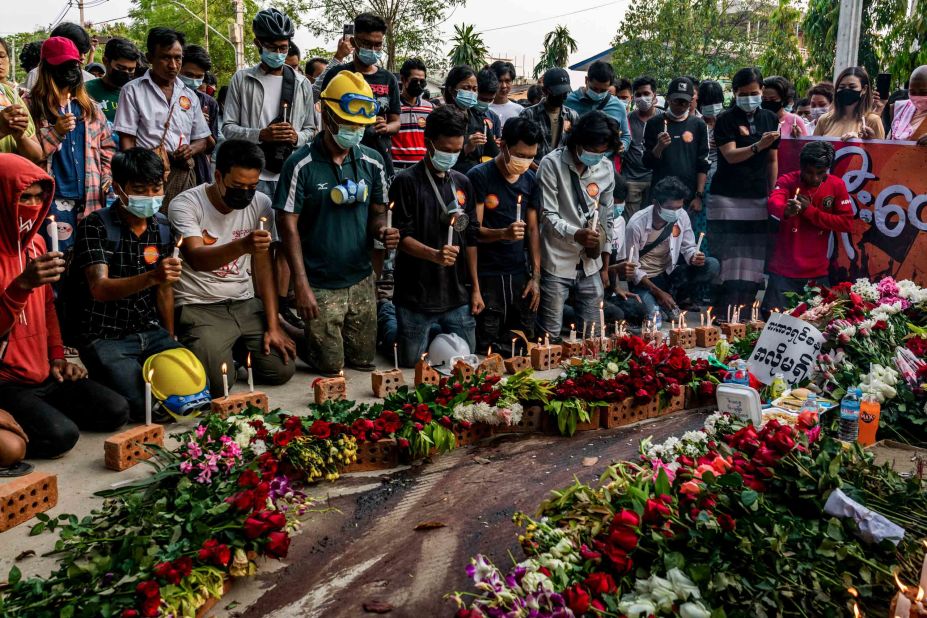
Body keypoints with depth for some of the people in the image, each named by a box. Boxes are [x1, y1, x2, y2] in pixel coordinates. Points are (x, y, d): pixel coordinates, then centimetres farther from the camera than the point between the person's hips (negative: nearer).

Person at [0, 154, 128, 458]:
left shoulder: (35, 243, 8)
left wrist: (58, 358, 10)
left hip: (44, 375, 7)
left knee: (116, 411, -5)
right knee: (60, 435, -25)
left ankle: (42, 412, 13)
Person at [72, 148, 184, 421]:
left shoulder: (162, 227, 6)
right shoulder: (96, 226, -13)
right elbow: (100, 289, -27)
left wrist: (170, 342, 15)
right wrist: (151, 277, -43)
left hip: (150, 332, 6)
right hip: (104, 337, -5)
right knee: (146, 405, -24)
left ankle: (136, 369, 15)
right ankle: (107, 374, 8)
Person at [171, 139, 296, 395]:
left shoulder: (261, 204, 0)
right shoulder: (186, 204, -13)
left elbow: (264, 267, 1)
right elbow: (196, 259, -28)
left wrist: (273, 326, -5)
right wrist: (242, 245, -48)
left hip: (246, 304, 4)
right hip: (199, 308, -4)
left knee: (282, 370, -8)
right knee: (218, 383, -21)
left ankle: (236, 348, 21)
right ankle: (202, 347, 14)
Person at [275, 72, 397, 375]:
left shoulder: (372, 162, 2)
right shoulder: (301, 165, -11)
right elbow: (289, 226, -10)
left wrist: (382, 230, -13)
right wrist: (301, 285, -14)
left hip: (362, 280, 5)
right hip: (320, 285, -4)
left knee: (364, 361, 12)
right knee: (330, 366, 0)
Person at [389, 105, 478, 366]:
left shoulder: (463, 183, 9)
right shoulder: (406, 182, -7)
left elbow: (469, 238, 13)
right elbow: (402, 237, -11)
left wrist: (475, 288, 10)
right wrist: (435, 254, -28)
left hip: (456, 296, 5)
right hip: (415, 297, -5)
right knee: (412, 363, 5)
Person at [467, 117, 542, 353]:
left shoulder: (529, 179, 10)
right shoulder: (479, 176, -7)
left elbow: (533, 229, 13)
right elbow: (473, 231, -10)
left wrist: (536, 277, 6)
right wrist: (503, 233, -30)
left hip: (519, 275, 5)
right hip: (487, 277, -5)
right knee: (489, 350, -4)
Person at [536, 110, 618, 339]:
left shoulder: (606, 168, 5)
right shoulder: (552, 164, -10)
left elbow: (606, 217, 12)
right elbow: (548, 216, -12)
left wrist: (605, 266, 13)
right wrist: (576, 234, -30)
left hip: (591, 264, 5)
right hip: (557, 263, -4)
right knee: (550, 335, -1)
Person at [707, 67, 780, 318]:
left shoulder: (770, 119, 11)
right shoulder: (726, 119, -2)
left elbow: (773, 160, 14)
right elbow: (730, 155, -13)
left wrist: (772, 194, 12)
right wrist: (758, 146, -27)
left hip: (759, 198, 4)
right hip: (728, 198, -4)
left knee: (754, 260, 3)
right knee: (730, 258, -7)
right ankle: (726, 314, -2)